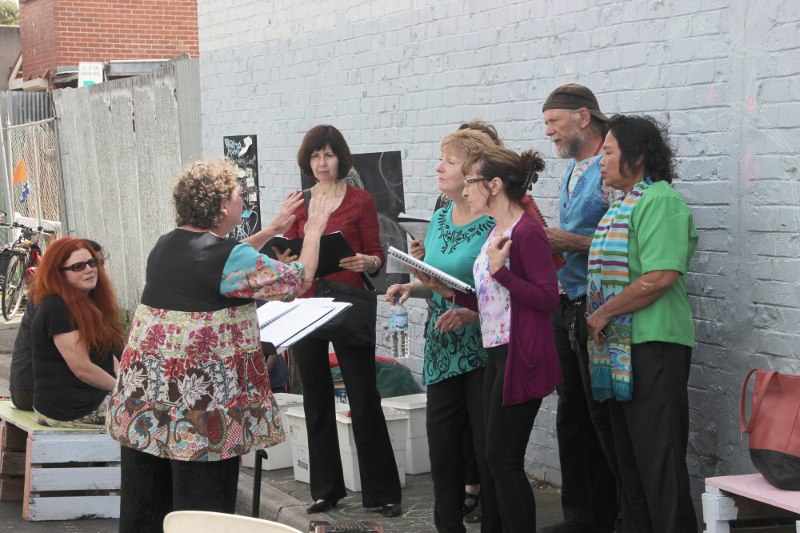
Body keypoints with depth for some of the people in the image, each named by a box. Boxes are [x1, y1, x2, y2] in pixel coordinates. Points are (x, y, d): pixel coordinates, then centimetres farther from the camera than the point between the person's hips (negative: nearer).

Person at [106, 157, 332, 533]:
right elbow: (298, 281, -5)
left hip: (146, 388, 8)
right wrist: (314, 230, 9)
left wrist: (271, 231, 26)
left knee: (145, 503, 13)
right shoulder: (229, 256, -14)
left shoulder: (165, 245, 9)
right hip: (202, 401, -8)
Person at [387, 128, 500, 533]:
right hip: (443, 351, 7)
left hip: (483, 350, -7)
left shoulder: (494, 224, -14)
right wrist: (412, 287, 2)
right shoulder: (439, 219, 10)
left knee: (489, 450, 2)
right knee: (442, 443, 12)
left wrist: (475, 313, -29)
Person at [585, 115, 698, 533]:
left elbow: (661, 277, -23)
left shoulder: (659, 200, -13)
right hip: (620, 344, 10)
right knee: (629, 452, 15)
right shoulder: (624, 204, 18)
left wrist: (602, 314, -16)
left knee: (658, 454, -7)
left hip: (653, 345, -10)